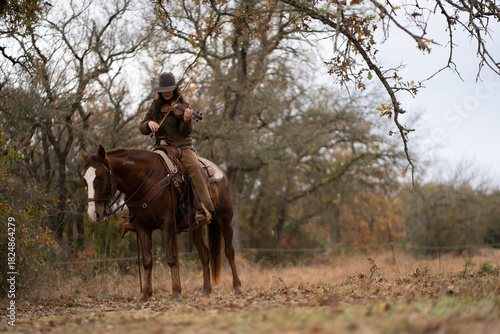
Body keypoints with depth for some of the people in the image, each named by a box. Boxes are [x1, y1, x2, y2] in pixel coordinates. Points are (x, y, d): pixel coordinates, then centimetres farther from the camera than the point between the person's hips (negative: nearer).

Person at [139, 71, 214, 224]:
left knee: (193, 166, -32)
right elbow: (143, 129, 10)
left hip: (182, 147, -4)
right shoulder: (155, 106, 11)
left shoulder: (182, 105, 0)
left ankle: (205, 209, -40)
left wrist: (186, 120, -32)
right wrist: (149, 123, -13)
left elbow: (186, 132, -10)